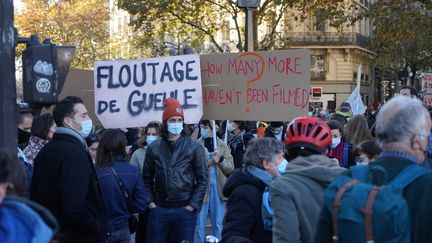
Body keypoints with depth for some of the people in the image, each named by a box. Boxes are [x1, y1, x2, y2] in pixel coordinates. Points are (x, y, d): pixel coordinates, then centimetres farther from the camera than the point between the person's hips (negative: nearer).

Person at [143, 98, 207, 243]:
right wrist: (150, 202, -1)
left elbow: (202, 179, 0)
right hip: (158, 209, 2)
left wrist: (193, 205, -7)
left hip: (185, 210, -1)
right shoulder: (154, 148, 6)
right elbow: (147, 178, 10)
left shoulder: (194, 147, 1)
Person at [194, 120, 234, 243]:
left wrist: (221, 159, -15)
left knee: (218, 224, 13)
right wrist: (207, 163, -22)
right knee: (200, 225, 5)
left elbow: (230, 168, 1)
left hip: (218, 189, 2)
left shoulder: (222, 146, 3)